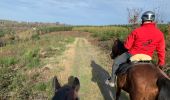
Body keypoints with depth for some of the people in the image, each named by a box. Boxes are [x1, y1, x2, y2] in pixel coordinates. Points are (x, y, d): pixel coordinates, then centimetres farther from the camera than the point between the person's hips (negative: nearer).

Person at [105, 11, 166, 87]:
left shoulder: (136, 31, -18)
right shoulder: (160, 34, -7)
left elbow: (127, 46, -13)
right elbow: (161, 51, 0)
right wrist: (161, 63, 13)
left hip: (132, 55, -3)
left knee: (116, 62, 16)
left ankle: (112, 81, 24)